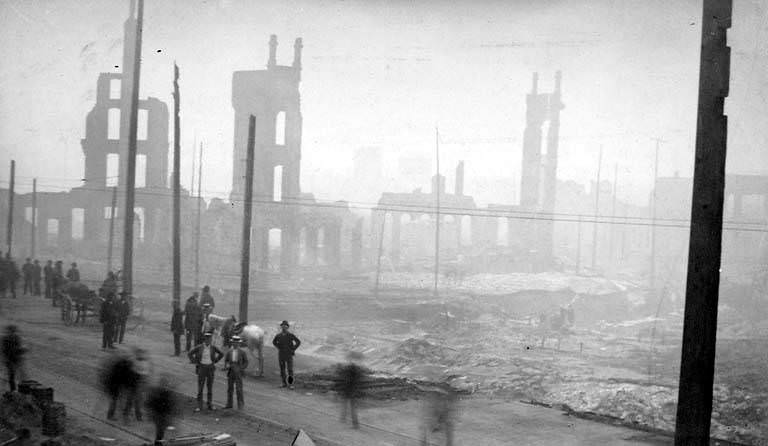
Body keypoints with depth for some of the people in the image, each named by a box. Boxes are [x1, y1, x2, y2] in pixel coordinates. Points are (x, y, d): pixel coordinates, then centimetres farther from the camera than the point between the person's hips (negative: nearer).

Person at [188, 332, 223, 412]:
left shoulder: (213, 347, -2)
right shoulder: (199, 347, -8)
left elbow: (221, 354, 12)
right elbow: (190, 353, 3)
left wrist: (215, 361, 5)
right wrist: (195, 362, -3)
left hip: (210, 369, 2)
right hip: (201, 368, -2)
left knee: (210, 387, 6)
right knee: (200, 387, -2)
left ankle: (210, 405, 14)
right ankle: (199, 406, 3)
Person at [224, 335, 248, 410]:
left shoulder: (242, 352, -4)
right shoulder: (229, 352, 5)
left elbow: (246, 362, 0)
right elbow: (226, 361, 14)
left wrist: (240, 369, -13)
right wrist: (226, 366, -7)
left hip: (238, 372, -4)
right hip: (230, 372, 4)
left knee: (239, 389, -6)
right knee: (230, 388, 6)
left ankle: (240, 405, 3)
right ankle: (229, 404, 14)